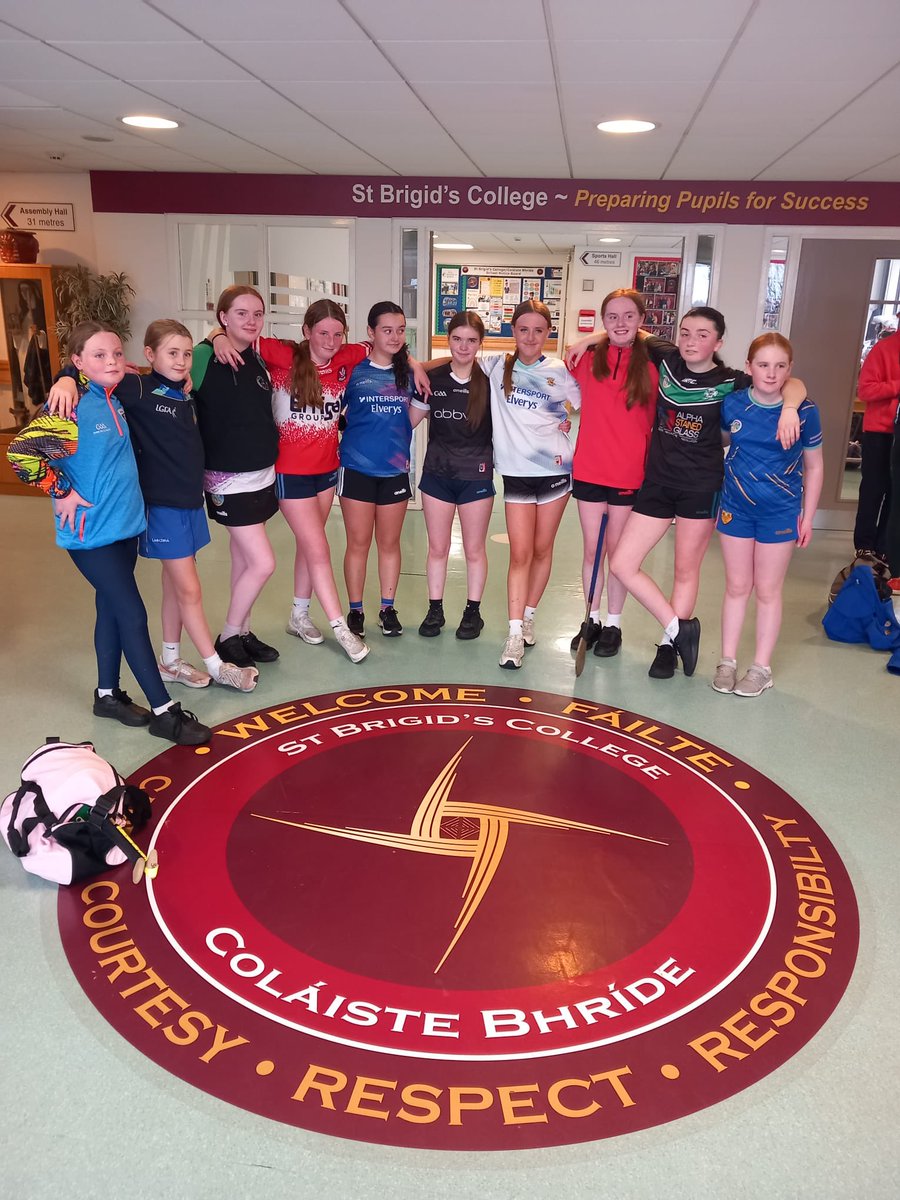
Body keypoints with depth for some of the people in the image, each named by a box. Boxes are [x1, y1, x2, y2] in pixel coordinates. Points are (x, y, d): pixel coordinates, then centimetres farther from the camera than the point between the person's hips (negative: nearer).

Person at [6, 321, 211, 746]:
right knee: (133, 615, -5)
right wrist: (62, 493, -17)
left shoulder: (116, 399, 5)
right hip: (91, 533, -7)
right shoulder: (71, 408, -18)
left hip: (124, 523, 7)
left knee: (111, 610, 16)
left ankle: (107, 694, 32)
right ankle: (164, 711, 3)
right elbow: (20, 450, -24)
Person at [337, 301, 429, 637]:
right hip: (357, 468, -3)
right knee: (358, 543, 5)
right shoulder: (354, 369, -4)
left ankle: (388, 608, 24)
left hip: (395, 470, 3)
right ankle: (355, 610, 18)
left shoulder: (409, 372, 5)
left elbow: (411, 421, 4)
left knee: (389, 542, 12)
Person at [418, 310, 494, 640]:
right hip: (437, 473, 2)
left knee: (474, 549, 10)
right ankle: (435, 610, 24)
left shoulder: (489, 380, -5)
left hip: (476, 476, -2)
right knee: (437, 548, 10)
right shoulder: (433, 378, 1)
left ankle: (473, 612, 24)